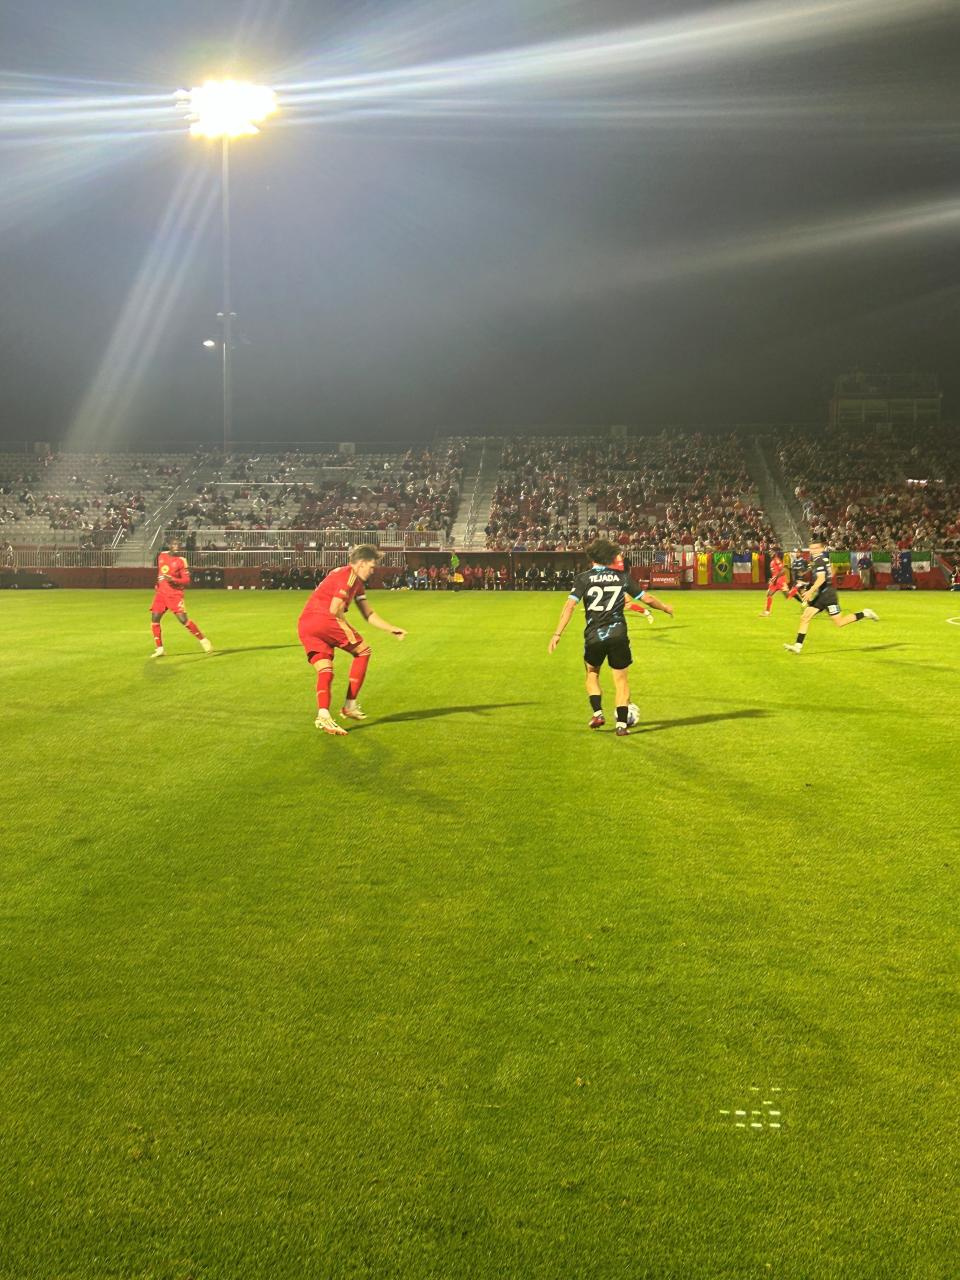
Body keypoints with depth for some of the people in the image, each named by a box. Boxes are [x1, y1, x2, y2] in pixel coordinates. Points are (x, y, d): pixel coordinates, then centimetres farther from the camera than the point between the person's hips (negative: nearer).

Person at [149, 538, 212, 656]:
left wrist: (172, 579, -26)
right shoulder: (162, 556, 7)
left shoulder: (181, 561, -9)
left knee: (183, 619, -13)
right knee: (154, 618, -3)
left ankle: (203, 640, 3)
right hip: (160, 593, 5)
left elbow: (187, 581, -12)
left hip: (175, 594, -5)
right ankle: (159, 649, 6)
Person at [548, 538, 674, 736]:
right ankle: (622, 724, 3)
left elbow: (569, 606, -10)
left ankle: (597, 713, 8)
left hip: (593, 636, 0)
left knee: (592, 674, 23)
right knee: (621, 680, 9)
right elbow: (647, 599, 10)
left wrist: (557, 634, -10)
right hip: (618, 634, 0)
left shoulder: (583, 578, 0)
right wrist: (665, 607, 29)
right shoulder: (622, 577, 5)